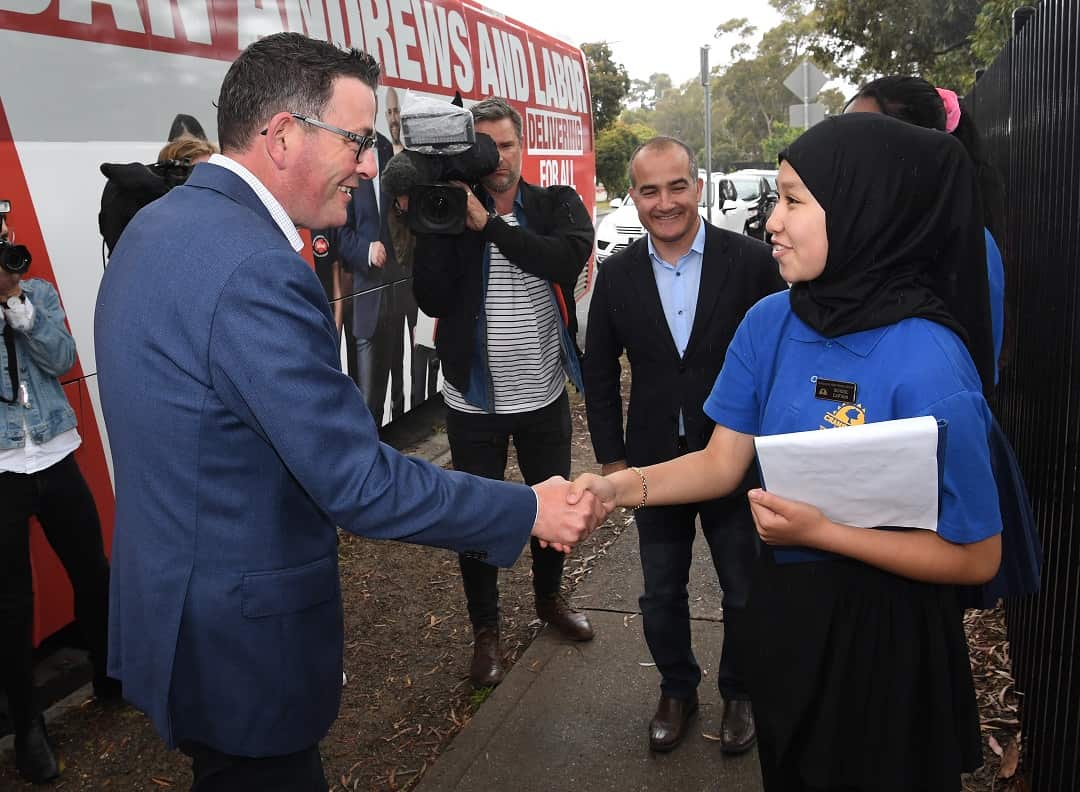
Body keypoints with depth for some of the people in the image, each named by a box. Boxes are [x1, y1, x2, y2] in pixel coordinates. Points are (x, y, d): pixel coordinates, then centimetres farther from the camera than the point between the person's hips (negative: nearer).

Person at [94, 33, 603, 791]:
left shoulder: (161, 224, 3)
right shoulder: (255, 270, -28)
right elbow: (359, 483, -27)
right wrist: (530, 510, -18)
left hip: (172, 603, 9)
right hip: (238, 637, -9)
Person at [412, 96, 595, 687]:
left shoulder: (558, 204, -3)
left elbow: (568, 259, -25)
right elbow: (432, 299, -17)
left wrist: (489, 223, -26)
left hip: (545, 395, 2)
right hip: (475, 398, -1)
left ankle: (549, 598, 45)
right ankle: (485, 629, 31)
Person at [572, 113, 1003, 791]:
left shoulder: (927, 364, -26)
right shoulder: (771, 322, -9)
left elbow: (976, 557, -19)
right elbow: (723, 461, -3)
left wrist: (821, 532, -25)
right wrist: (618, 487, -16)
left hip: (882, 639, -5)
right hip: (783, 611, 5)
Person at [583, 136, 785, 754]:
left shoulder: (751, 261, -11)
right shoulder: (618, 275, -2)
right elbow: (600, 373, 5)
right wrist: (613, 459, 3)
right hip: (654, 464, 2)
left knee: (746, 593, 16)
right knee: (661, 595, 17)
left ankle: (740, 692, 41)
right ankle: (677, 691, 41)